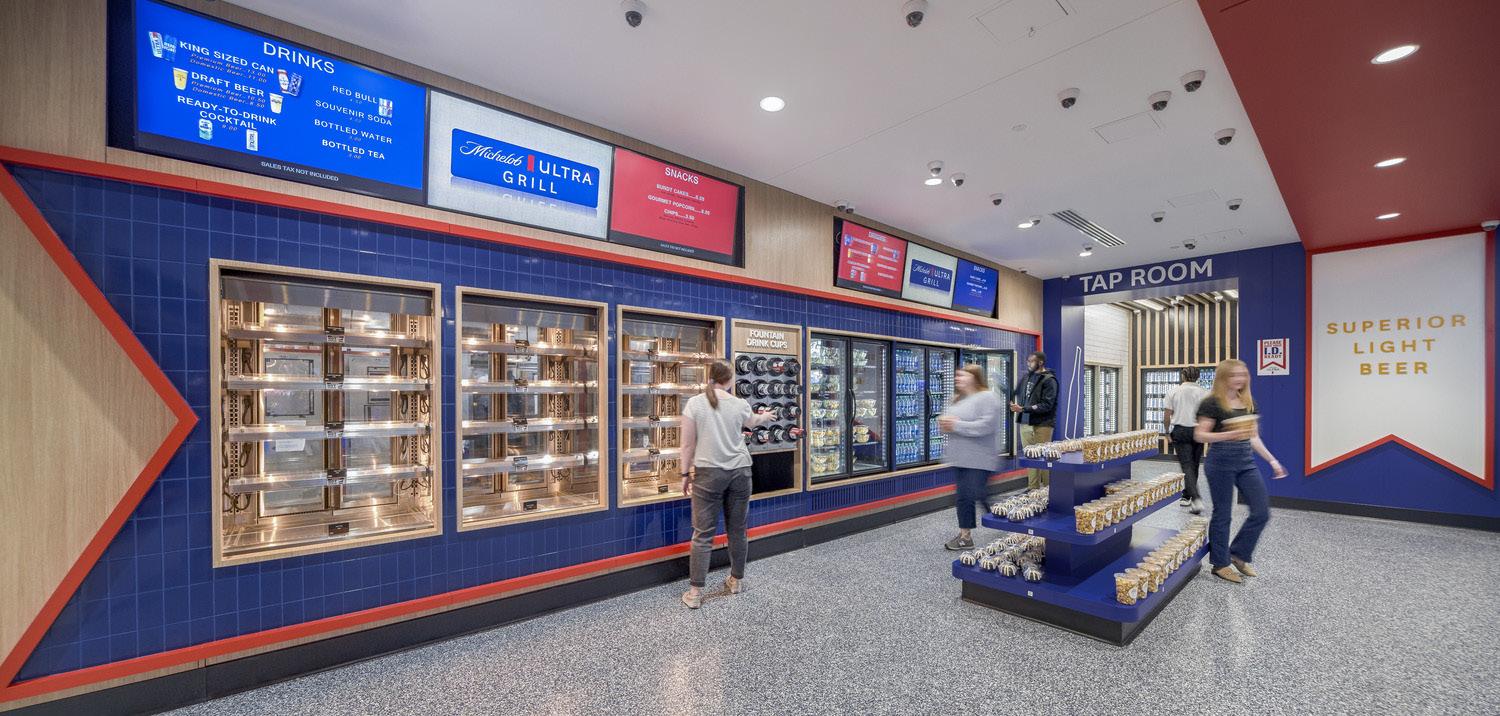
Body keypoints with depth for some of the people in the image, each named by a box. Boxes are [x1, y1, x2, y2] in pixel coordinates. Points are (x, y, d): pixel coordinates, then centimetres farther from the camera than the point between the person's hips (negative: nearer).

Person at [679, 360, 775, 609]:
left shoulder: (694, 403, -5)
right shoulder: (740, 404, 1)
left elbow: (688, 444, -3)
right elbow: (751, 422, 25)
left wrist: (686, 473, 7)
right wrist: (765, 416, 46)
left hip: (708, 473, -2)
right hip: (739, 472, 2)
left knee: (703, 533, 3)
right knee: (737, 529, 14)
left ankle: (695, 592, 7)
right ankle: (737, 580, 31)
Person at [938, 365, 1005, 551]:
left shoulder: (987, 397, -12)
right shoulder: (958, 399, 15)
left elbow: (986, 426, -23)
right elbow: (950, 421, 23)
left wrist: (956, 425, -20)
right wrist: (945, 423, -2)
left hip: (979, 459, -8)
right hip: (960, 458, 8)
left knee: (980, 496, -6)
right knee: (962, 496, 12)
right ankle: (965, 536, 23)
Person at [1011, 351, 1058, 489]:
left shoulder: (1049, 380, -8)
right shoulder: (1027, 377, 13)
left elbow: (1046, 405, -16)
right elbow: (1017, 393, 27)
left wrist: (1024, 409, -20)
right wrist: (1015, 403, 6)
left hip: (1042, 424, -6)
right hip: (1025, 423, 6)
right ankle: (1032, 487, 18)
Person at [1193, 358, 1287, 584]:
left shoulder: (1249, 403, 11)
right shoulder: (1212, 403, -9)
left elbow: (1254, 438, 17)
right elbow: (1200, 435, -14)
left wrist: (1272, 461, 13)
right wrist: (1227, 435, -27)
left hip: (1246, 460, 7)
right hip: (1221, 461, -7)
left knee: (1262, 512, 5)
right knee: (1222, 513, 2)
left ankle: (1238, 554, 24)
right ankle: (1220, 564, 16)